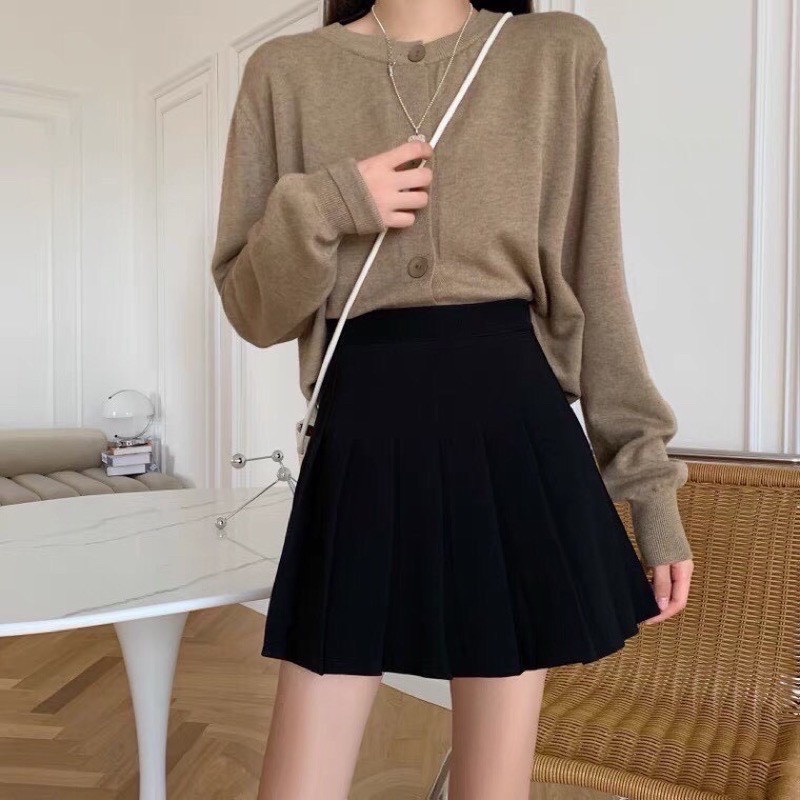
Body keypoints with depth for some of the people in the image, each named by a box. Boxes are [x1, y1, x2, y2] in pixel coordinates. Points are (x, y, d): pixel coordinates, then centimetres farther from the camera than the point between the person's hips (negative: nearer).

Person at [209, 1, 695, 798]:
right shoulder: (285, 70, 7)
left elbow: (596, 294, 7)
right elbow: (252, 309, 7)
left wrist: (650, 483, 6)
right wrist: (320, 209, -13)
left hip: (515, 430, 1)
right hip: (361, 438, 1)